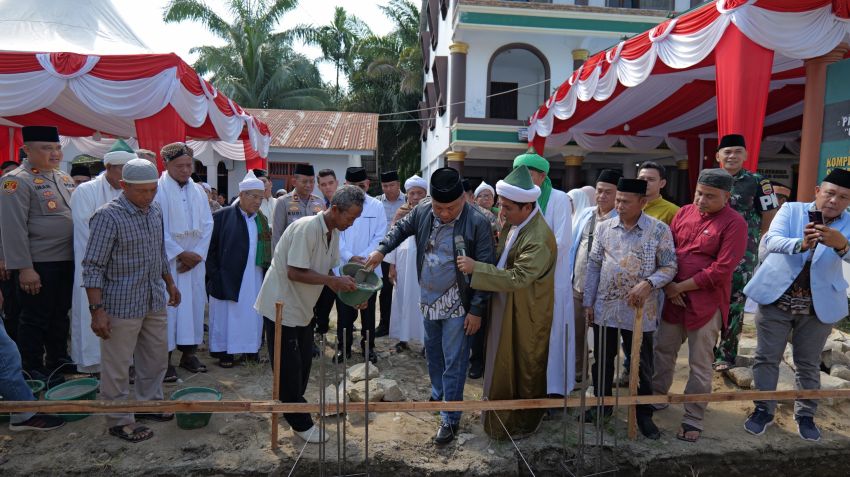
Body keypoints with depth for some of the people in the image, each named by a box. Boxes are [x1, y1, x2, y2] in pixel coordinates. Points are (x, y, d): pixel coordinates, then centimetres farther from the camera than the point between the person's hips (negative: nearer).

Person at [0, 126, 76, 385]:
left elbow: (77, 214, 20)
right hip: (37, 265, -7)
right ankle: (34, 370, 18)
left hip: (66, 261, 7)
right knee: (35, 319, 5)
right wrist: (24, 268, -18)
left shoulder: (64, 178, 13)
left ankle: (59, 359, 33)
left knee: (60, 315, 18)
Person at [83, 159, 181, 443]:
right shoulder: (108, 217, -16)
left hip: (154, 301, 7)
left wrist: (170, 283, 22)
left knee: (157, 358, 18)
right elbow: (93, 267, -16)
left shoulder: (155, 211, 5)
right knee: (117, 366, 6)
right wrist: (97, 310, -20)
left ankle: (148, 403, 36)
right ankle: (119, 420, 22)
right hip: (122, 305, -7)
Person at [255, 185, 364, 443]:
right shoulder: (306, 228, -25)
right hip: (283, 305, -9)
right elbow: (295, 272, -28)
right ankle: (300, 423, 14)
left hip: (303, 308, 9)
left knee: (303, 365, 16)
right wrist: (334, 281, -26)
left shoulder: (334, 232, 3)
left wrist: (346, 289, -7)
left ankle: (293, 411, 33)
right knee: (290, 368, 2)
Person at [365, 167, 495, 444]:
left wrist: (477, 310, -16)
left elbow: (485, 268, -16)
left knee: (454, 362, 1)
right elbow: (402, 228, 14)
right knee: (432, 352, 23)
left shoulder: (477, 222, -20)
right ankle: (438, 395, 47)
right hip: (429, 299, 6)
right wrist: (382, 249, -3)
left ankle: (451, 418, 16)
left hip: (457, 304, -6)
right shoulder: (422, 211, -5)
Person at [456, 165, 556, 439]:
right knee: (502, 364, 21)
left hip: (525, 315, -8)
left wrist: (476, 268, -30)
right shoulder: (513, 222, 0)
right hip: (504, 307, 8)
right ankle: (502, 415, 41)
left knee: (525, 369, 11)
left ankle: (523, 424, 32)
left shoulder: (540, 239, -28)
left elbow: (518, 277, -32)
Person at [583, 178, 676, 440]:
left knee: (642, 365, 11)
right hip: (605, 307, 3)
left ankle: (644, 413, 29)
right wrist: (588, 302, 5)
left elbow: (669, 267, -3)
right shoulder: (604, 228, 2)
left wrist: (648, 284, -21)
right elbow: (593, 266, 6)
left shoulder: (659, 230, -6)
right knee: (602, 360, 15)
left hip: (640, 311, -2)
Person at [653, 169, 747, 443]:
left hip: (706, 304, -5)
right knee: (663, 351, 18)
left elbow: (722, 269, -17)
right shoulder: (684, 213, 6)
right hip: (673, 298, 5)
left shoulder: (734, 224, -11)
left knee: (700, 365, 6)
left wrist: (681, 287, -14)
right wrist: (668, 285, -6)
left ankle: (693, 419, 18)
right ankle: (657, 396, 37)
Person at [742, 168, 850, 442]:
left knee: (809, 363, 13)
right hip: (776, 298, -1)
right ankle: (764, 410, 21)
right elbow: (771, 240, -21)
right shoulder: (792, 210, -3)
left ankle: (805, 415, 30)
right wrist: (800, 244, -41)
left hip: (819, 305, 1)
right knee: (767, 358, 6)